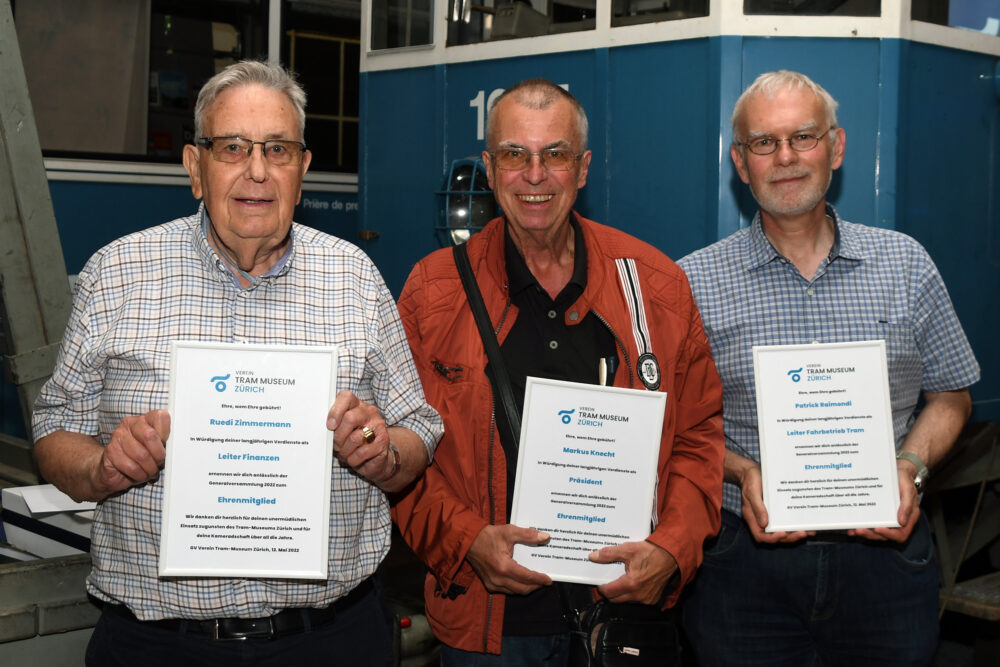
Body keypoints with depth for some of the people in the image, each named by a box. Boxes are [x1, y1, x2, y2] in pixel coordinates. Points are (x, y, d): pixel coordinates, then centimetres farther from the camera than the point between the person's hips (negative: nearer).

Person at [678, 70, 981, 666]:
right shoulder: (694, 282, -1)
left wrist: (910, 466, -7)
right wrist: (742, 471, -15)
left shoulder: (906, 265, 4)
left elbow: (951, 395, 11)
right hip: (745, 563, -1)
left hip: (884, 552, 2)